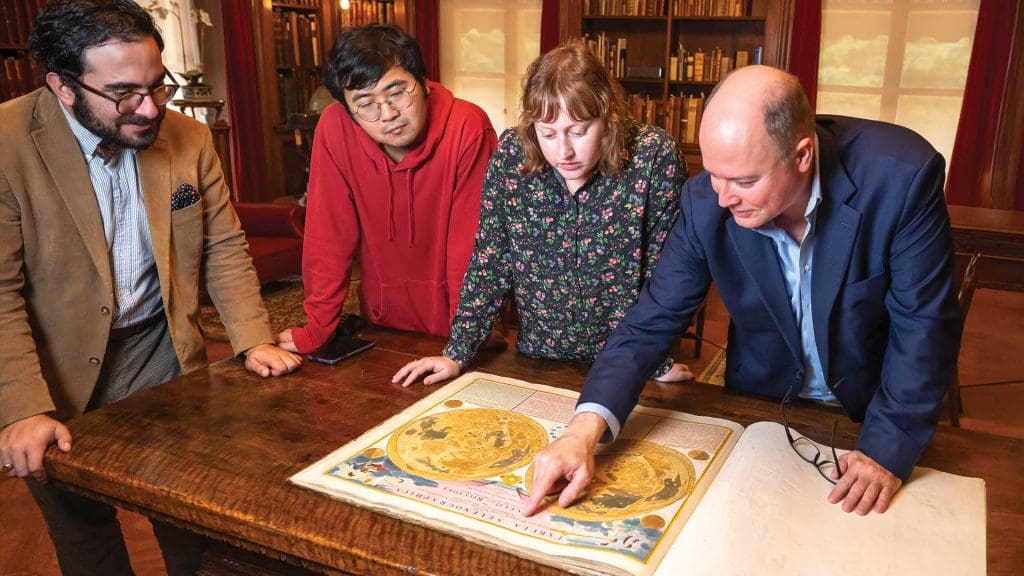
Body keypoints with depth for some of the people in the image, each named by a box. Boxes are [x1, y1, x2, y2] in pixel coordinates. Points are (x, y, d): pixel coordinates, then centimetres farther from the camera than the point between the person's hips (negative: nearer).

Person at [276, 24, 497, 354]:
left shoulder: (467, 128, -23)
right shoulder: (335, 129, -16)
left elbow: (471, 245, -21)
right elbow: (329, 234, -11)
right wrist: (317, 329, -10)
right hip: (382, 320, 3)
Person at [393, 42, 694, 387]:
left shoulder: (654, 157, -16)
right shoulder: (510, 155, -9)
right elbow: (489, 262, -3)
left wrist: (658, 362, -10)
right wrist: (457, 354, -7)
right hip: (538, 362, 2)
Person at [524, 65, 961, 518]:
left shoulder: (903, 175, -25)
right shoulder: (705, 203, -20)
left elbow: (924, 325, -18)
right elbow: (652, 321, -17)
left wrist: (888, 448, -23)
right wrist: (585, 429, -30)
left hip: (875, 409, 0)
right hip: (761, 409, 1)